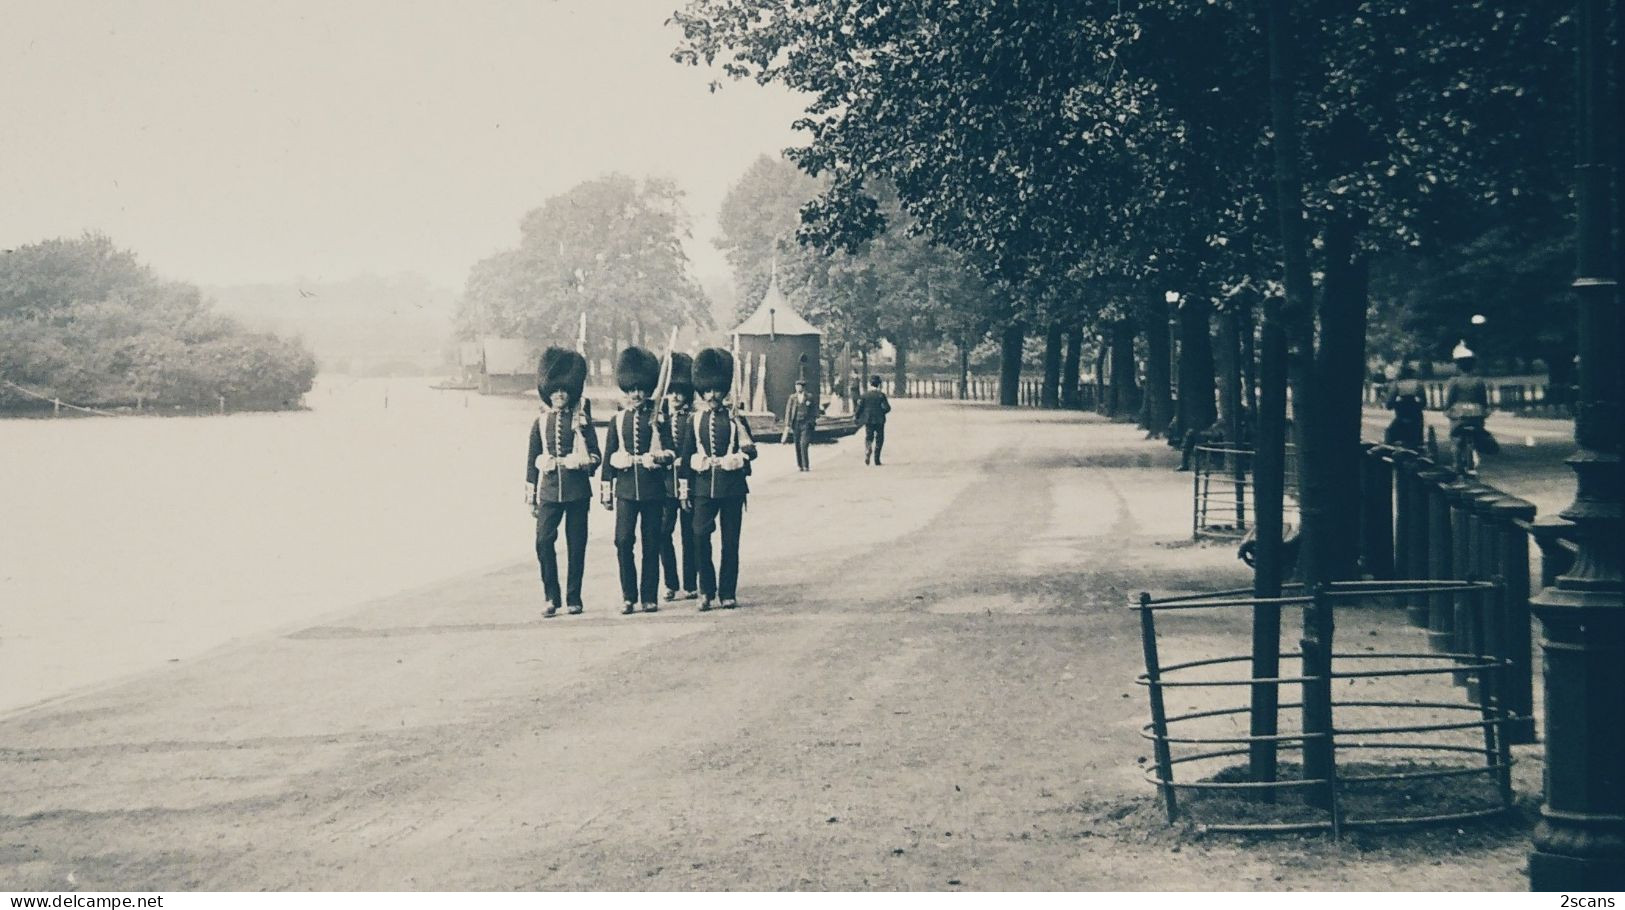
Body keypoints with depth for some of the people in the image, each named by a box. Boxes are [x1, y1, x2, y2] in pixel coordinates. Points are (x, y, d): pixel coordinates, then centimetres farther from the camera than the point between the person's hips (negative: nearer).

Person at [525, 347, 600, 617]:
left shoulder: (582, 420, 5)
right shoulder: (540, 423, 8)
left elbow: (594, 456, 7)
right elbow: (531, 461, 11)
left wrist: (582, 463, -15)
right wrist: (531, 497, 9)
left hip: (577, 491, -1)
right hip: (549, 490, 1)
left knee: (576, 545, 2)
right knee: (543, 541, -10)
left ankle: (573, 598, 12)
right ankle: (551, 597, -2)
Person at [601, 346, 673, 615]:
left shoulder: (658, 418, 4)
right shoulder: (618, 420, 9)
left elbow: (671, 453, 6)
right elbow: (609, 457, 11)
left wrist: (658, 457, -15)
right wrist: (606, 490, 8)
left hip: (652, 488, -1)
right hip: (626, 488, 1)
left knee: (651, 543, 2)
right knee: (623, 540, -9)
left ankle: (649, 597, 8)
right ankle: (628, 596, 0)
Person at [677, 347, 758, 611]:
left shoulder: (736, 418, 5)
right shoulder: (694, 420, 7)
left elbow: (750, 450, 8)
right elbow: (684, 456, 9)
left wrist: (742, 454, -13)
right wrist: (685, 489, 6)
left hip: (731, 485, 0)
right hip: (704, 485, 0)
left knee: (730, 541, 2)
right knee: (700, 536, -12)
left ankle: (728, 593, 10)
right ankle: (707, 591, 0)